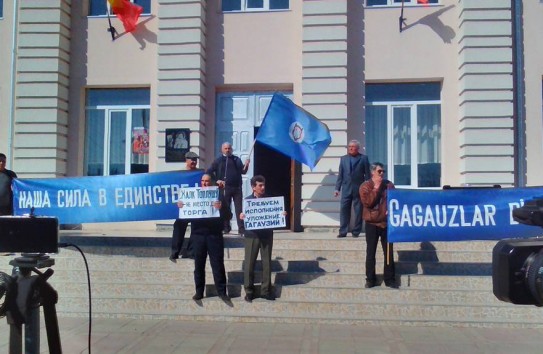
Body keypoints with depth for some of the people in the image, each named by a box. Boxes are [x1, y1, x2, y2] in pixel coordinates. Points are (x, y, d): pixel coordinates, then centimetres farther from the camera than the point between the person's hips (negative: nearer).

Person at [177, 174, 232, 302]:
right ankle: (199, 291, 14)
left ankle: (222, 291, 6)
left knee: (218, 264, 0)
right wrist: (180, 207, -11)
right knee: (199, 265, 6)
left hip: (214, 236, -2)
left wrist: (221, 208, -25)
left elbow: (228, 216, -4)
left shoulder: (218, 196, 4)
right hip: (198, 235, 2)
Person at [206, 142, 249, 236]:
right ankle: (226, 228, 10)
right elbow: (209, 172, 2)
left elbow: (243, 171, 8)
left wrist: (246, 165, -11)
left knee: (239, 208, 0)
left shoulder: (237, 159, 14)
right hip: (225, 188, -2)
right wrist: (217, 180, -7)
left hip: (237, 187, 2)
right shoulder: (218, 160, 4)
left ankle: (241, 229, 0)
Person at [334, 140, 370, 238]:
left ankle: (356, 232, 11)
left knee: (358, 211, 3)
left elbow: (367, 174, 1)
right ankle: (343, 231, 4)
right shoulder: (343, 158, 12)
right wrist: (337, 188, 4)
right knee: (344, 210, -1)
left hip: (358, 189, -2)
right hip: (346, 189, 2)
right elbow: (340, 174, 10)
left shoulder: (363, 158, 3)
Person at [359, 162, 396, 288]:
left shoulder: (389, 185, 7)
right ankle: (370, 279, 11)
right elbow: (367, 202, -14)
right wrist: (376, 189, -14)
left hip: (386, 222, 2)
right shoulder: (365, 186, -1)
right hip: (372, 223, -2)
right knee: (371, 252, 3)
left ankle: (389, 279, 13)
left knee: (389, 252, 5)